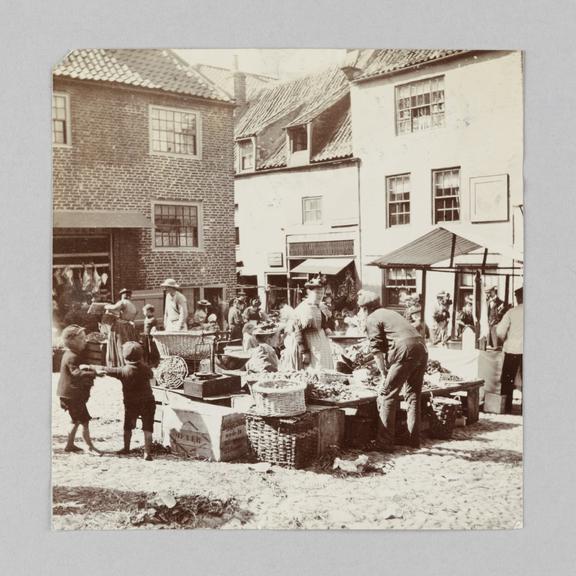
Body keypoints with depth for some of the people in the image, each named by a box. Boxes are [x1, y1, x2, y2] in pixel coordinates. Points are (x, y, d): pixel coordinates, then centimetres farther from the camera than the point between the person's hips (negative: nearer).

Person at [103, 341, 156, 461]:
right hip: (147, 402, 0)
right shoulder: (145, 368, -8)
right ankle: (147, 452, -6)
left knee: (128, 427, 21)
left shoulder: (123, 371, -13)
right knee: (147, 428, 1)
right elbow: (150, 375, 14)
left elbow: (107, 371, -4)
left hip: (131, 403, 0)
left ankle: (126, 448, 35)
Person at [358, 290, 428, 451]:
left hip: (405, 352, -8)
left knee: (387, 396, 0)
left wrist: (385, 375, 1)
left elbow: (377, 350, -3)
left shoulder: (372, 319, 5)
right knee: (413, 396, 19)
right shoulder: (391, 313, 30)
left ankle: (385, 443, 0)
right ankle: (414, 440, 24)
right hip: (421, 349, 8)